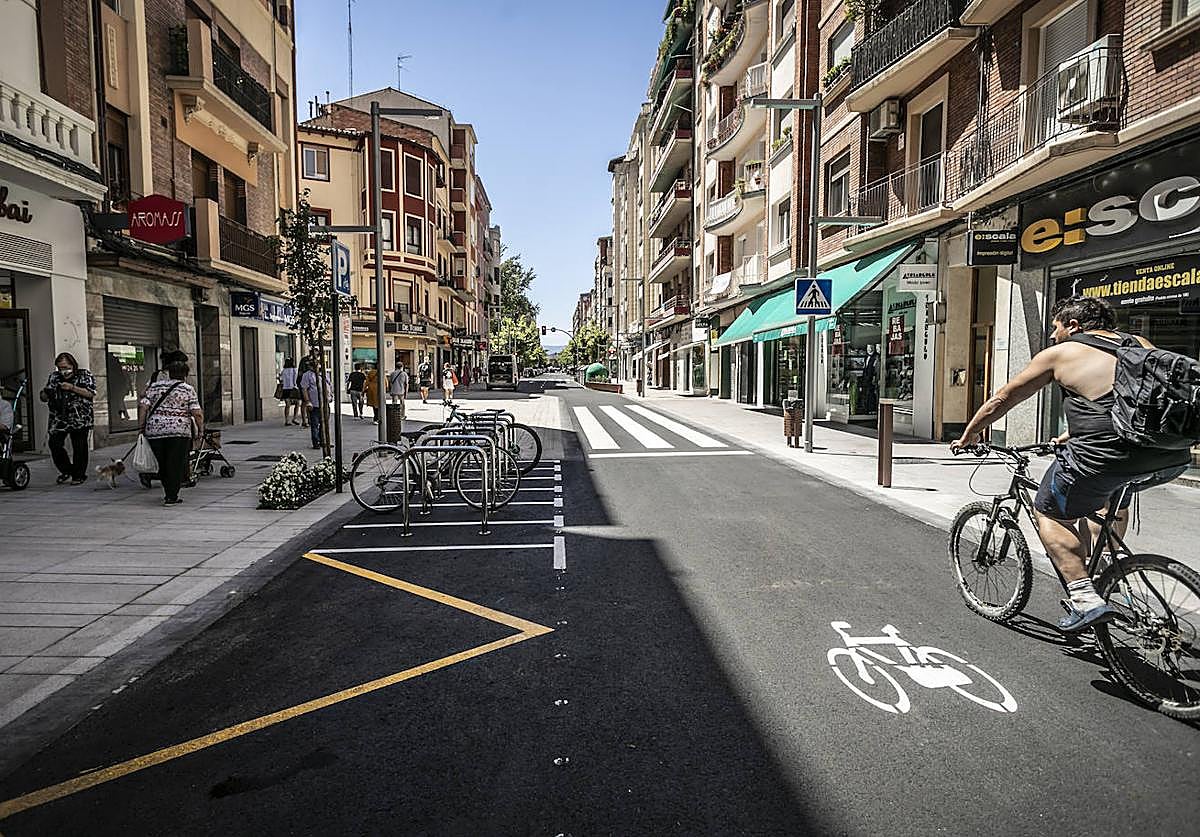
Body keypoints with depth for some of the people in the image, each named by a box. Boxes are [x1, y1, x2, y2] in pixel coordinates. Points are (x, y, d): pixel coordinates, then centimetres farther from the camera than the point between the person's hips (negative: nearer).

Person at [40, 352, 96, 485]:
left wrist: (72, 387, -17)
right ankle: (66, 470, 16)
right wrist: (46, 393, -5)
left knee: (79, 447, -1)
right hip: (58, 418, 4)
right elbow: (43, 398, 18)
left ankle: (79, 475, 10)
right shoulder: (54, 377, 15)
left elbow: (91, 394, -8)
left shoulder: (84, 375, 3)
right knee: (54, 444, -5)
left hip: (80, 418, -4)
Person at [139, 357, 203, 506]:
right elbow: (197, 413, -4)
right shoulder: (188, 389, 4)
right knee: (176, 464, 2)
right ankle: (171, 497, 2)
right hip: (179, 430, -3)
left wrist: (142, 426, 10)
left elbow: (143, 406, 5)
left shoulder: (155, 386, 12)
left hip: (154, 430, 3)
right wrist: (200, 430, 5)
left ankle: (168, 492, 25)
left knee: (162, 463, 16)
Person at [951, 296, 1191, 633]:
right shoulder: (1139, 345, 24)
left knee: (1051, 514, 14)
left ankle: (1086, 600, 1)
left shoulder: (1059, 353, 9)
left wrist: (968, 437, 30)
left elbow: (1002, 399, 16)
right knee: (1114, 490, 36)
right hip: (1174, 458, 7)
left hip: (1107, 452, -6)